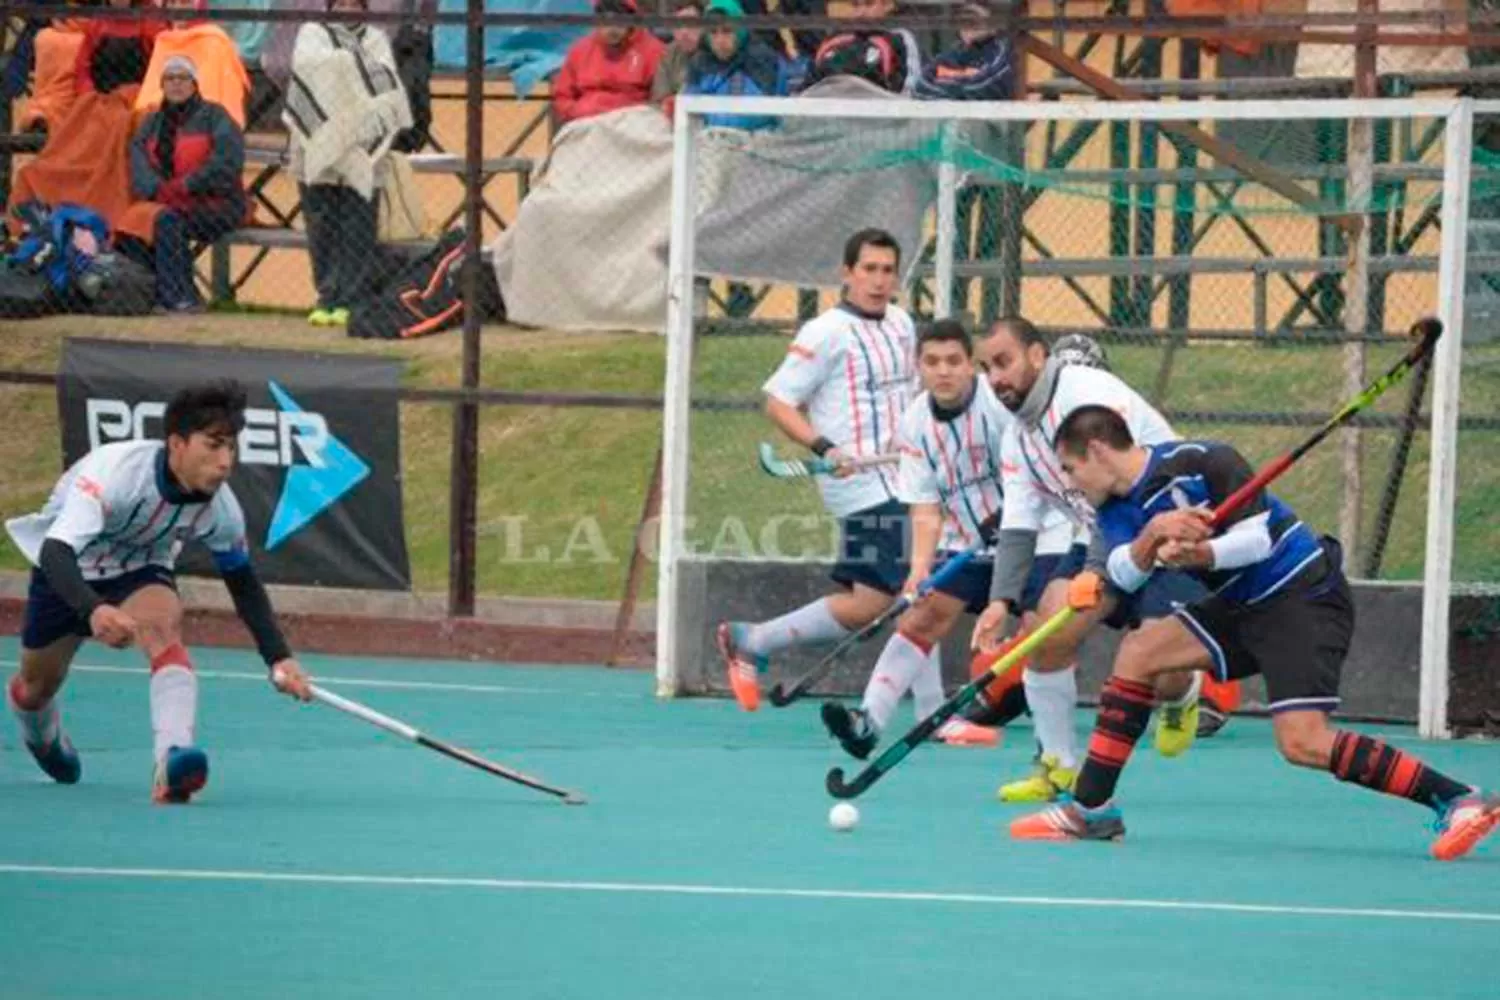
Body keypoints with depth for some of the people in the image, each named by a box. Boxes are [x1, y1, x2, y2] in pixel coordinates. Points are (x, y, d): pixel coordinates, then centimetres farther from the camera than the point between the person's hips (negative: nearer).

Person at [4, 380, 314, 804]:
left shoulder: (221, 510, -23)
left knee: (164, 626, -32)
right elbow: (56, 550, -49)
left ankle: (172, 760, -48)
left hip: (140, 570, 2)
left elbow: (243, 583, -4)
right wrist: (93, 610, -68)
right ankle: (42, 738, 51)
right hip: (67, 570, -2)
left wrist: (279, 658, -15)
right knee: (37, 686, 12)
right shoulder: (114, 471, -39)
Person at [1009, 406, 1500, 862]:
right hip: (1243, 605, 9)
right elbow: (1123, 572, -11)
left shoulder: (1199, 462, -16)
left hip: (1305, 595, -9)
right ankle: (1090, 808, 11)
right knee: (1138, 651, 5)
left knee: (1303, 743, -21)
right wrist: (1153, 533, -30)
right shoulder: (1118, 507, 6)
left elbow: (1258, 539, -20)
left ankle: (1457, 800, -22)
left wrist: (1199, 555, -36)